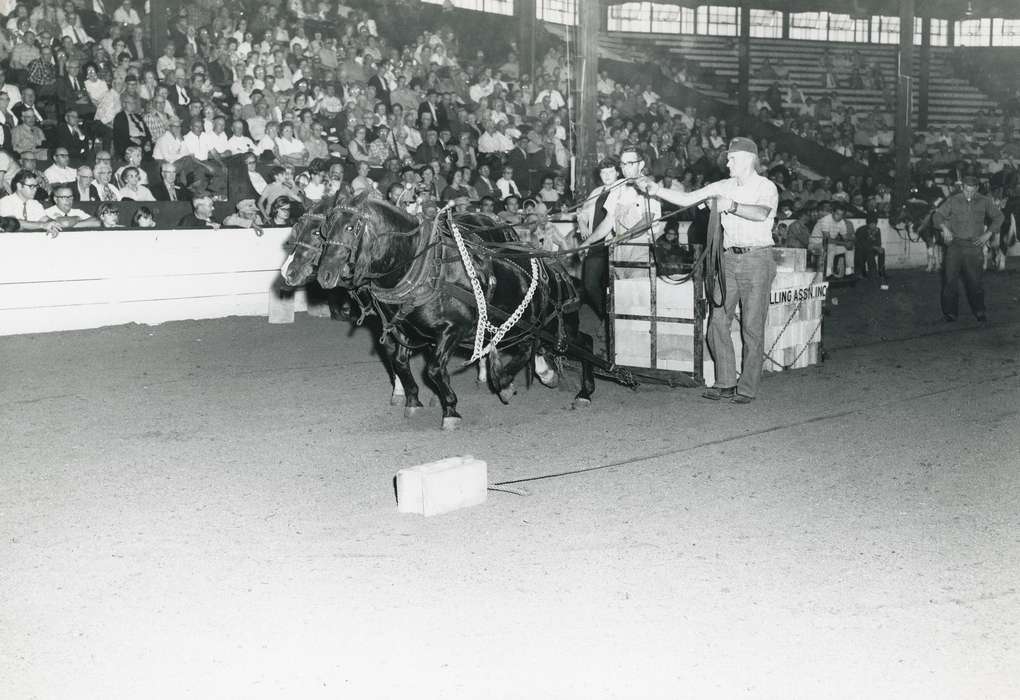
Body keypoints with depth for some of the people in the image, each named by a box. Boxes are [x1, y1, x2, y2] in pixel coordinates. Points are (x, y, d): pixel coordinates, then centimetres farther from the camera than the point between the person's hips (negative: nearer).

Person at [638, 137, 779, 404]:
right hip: (729, 258, 6)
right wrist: (655, 190, 1)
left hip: (757, 259, -5)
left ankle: (748, 388, 3)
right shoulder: (723, 187, 13)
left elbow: (761, 213, -24)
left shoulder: (766, 187, -3)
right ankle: (725, 382, 11)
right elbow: (686, 199, 11)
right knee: (718, 322, 2)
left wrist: (731, 205, -30)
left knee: (752, 327, -3)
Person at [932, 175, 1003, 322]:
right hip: (955, 244, -1)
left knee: (974, 280, 0)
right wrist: (944, 228, -14)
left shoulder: (984, 201, 3)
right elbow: (937, 215, 4)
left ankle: (979, 311, 13)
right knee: (950, 278, -4)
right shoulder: (953, 201, -2)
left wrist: (988, 234, 4)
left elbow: (998, 216, 15)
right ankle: (950, 312, 3)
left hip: (974, 246, 1)